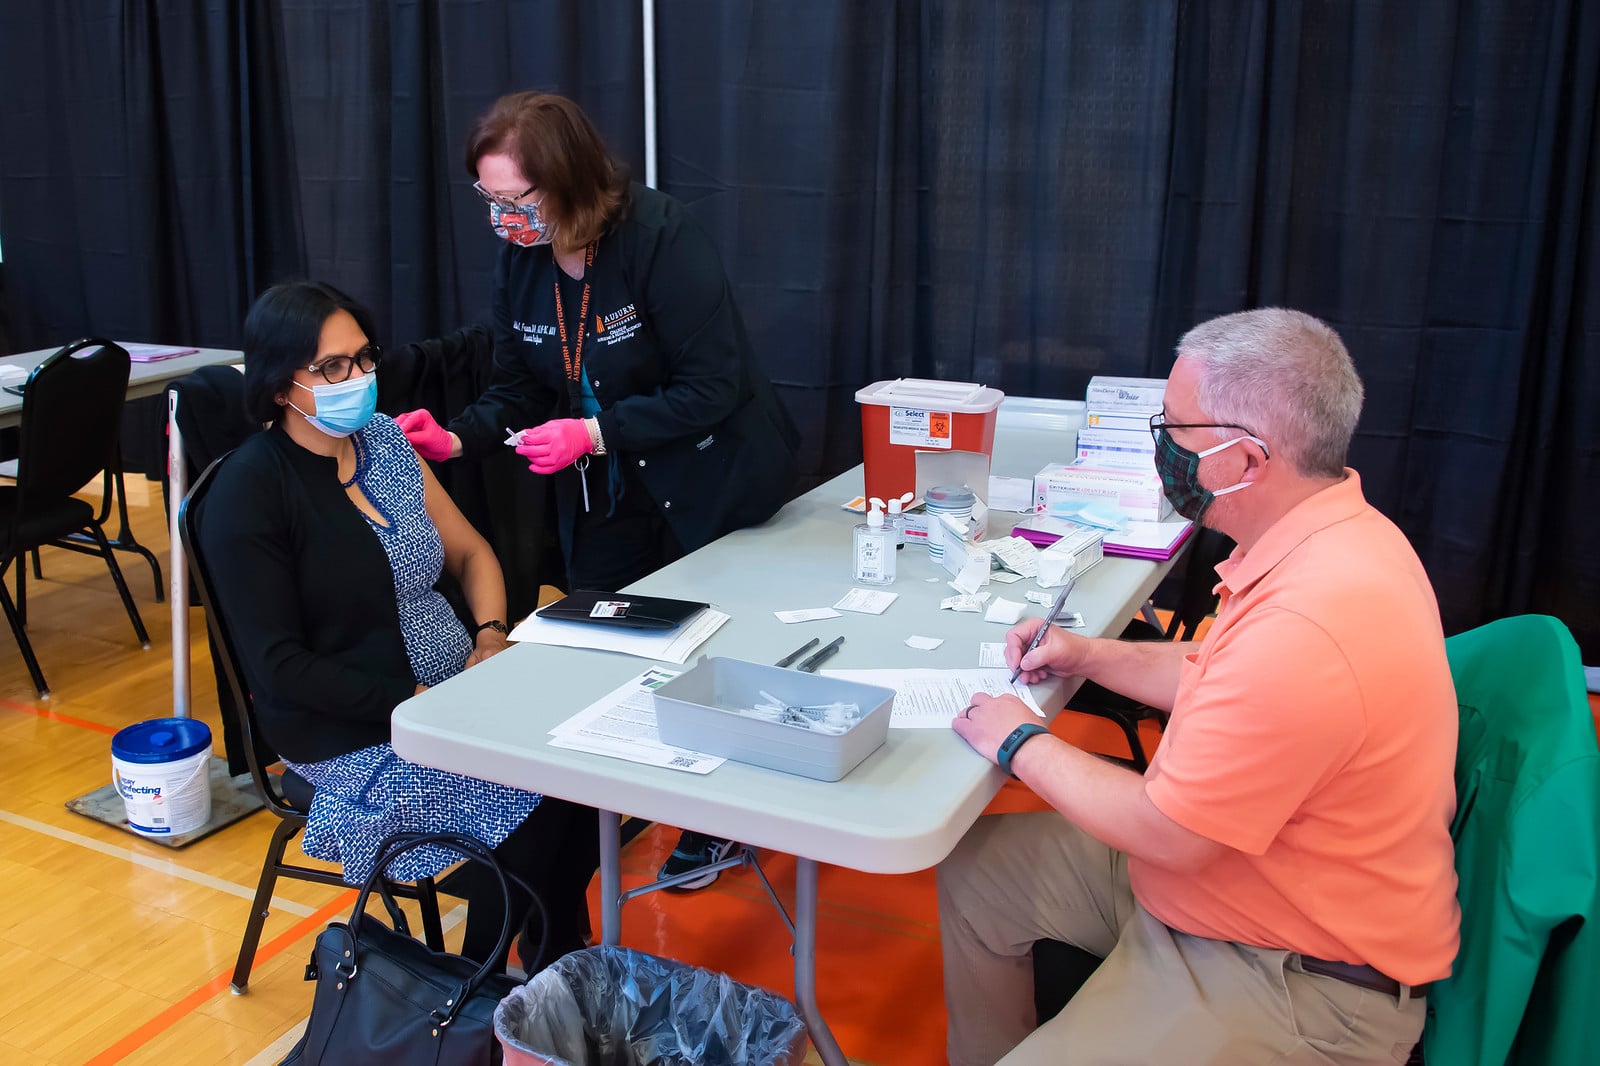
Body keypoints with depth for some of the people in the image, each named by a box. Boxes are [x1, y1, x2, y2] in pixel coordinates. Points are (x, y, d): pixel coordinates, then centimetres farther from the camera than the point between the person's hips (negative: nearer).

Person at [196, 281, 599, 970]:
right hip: (352, 738, -6)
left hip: (452, 686, 6)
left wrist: (490, 637, -6)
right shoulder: (248, 493, -14)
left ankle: (563, 954, 2)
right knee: (535, 795, -21)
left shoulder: (382, 439, 6)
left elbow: (471, 553, 12)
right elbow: (279, 666, -16)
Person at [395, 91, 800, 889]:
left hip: (709, 485, -6)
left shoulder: (661, 236, -25)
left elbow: (711, 388, -25)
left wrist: (594, 433, -29)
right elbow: (516, 394, 2)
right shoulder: (520, 262, -5)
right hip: (605, 495, 6)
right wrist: (455, 438, -17)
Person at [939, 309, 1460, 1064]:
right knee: (973, 873, 12)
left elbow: (1168, 833, -25)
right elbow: (1226, 681, 17)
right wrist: (1091, 656, 6)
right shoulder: (1331, 533, -1)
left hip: (1300, 984, -10)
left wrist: (1021, 746, -11)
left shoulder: (1308, 625, -34)